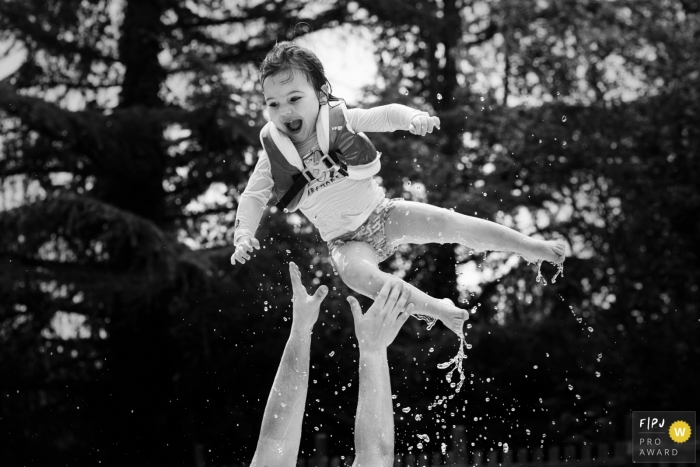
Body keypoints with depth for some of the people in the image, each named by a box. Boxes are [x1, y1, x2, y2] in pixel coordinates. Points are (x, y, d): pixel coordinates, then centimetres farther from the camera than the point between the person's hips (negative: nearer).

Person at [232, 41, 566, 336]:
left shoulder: (341, 121, -12)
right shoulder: (275, 154, -11)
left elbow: (385, 115, -16)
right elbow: (252, 196, -4)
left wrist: (414, 118, -38)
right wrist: (244, 235, -20)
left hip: (382, 214, 1)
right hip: (347, 242, 0)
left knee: (448, 221, -19)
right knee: (357, 273, -35)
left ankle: (532, 247, -10)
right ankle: (437, 309, -30)